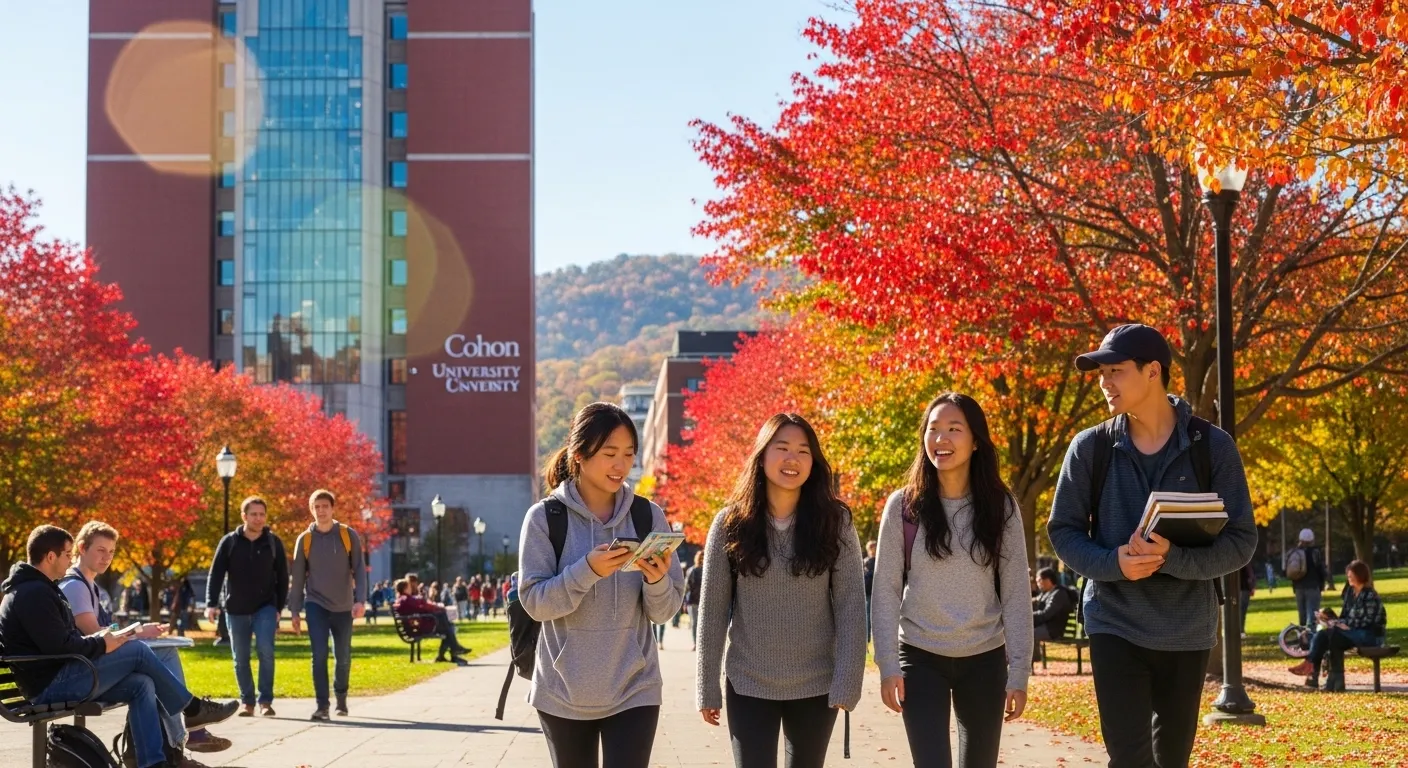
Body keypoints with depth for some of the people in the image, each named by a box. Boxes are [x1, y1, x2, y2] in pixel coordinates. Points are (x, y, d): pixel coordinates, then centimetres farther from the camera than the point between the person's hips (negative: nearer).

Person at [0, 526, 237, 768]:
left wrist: (99, 638, 4)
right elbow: (59, 647, -24)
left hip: (57, 680, 11)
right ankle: (192, 709, 3)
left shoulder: (35, 588, 20)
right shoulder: (34, 593, -16)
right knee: (137, 651, -12)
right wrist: (101, 644, -10)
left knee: (142, 685, -1)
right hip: (52, 685, -11)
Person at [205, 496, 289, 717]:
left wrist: (279, 607, -1)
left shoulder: (273, 542, 1)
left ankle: (266, 701, -10)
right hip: (236, 610, 1)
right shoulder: (229, 542, -1)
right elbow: (216, 574, -3)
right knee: (240, 659, 6)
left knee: (265, 650, -18)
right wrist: (211, 603, -14)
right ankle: (247, 702, 18)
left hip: (265, 608, -1)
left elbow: (282, 578, 5)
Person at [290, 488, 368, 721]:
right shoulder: (305, 539, 1)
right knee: (319, 655, -11)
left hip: (343, 607, 1)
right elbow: (298, 577, 5)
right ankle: (322, 705, -8)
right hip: (316, 605, 0)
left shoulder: (348, 535, -1)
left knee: (343, 657, 9)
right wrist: (295, 610, 3)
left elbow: (359, 570, -4)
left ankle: (341, 698, 30)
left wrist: (360, 600, -16)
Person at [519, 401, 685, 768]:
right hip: (563, 692, 0)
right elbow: (533, 601, -11)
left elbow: (666, 610, 0)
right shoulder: (545, 517, -5)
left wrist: (656, 580, -22)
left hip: (633, 690, 0)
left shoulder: (648, 516, 0)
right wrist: (587, 571, -26)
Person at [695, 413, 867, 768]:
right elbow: (713, 610, -1)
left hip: (816, 686, 1)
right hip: (748, 686, -1)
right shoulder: (730, 523, -3)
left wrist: (847, 682, -12)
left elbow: (851, 606, -6)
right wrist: (707, 687, -2)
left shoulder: (835, 521, -4)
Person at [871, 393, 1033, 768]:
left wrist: (1019, 673, -5)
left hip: (985, 660, 2)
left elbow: (1016, 593, -1)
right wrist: (888, 665, -9)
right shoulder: (903, 506, -3)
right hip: (920, 658, -1)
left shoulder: (1001, 506, -1)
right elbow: (885, 591, -2)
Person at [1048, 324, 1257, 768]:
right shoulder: (1091, 448, -3)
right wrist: (1112, 563, -18)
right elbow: (1063, 531, 2)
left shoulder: (1212, 447, -5)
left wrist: (1172, 558, -24)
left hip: (1187, 630, 1)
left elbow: (1241, 541, -7)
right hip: (1116, 626, -1)